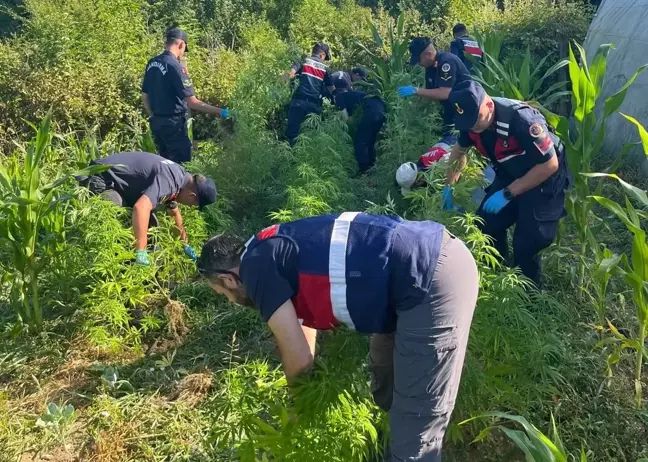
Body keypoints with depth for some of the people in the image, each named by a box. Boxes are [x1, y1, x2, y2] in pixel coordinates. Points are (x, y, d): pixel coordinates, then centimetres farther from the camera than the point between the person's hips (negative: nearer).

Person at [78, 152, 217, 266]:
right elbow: (140, 208, -47)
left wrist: (185, 244, 31)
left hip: (118, 181, 10)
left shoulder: (177, 177, 2)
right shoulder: (169, 180, -31)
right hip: (100, 179, -10)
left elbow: (174, 212, 21)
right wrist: (141, 254, -47)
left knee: (151, 225, 10)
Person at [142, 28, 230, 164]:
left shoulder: (151, 64, 6)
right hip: (173, 123, -8)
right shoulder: (175, 66, -17)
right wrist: (220, 112, -18)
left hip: (156, 122, 8)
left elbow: (144, 96, 13)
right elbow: (192, 102, -22)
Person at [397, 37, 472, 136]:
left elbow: (445, 93, -32)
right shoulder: (430, 67, 3)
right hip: (451, 111, 9)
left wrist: (416, 91, -29)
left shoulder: (447, 62, -24)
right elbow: (430, 92, 8)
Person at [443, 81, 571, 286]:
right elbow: (459, 150, 9)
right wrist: (449, 186, 9)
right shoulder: (472, 119, -14)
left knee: (526, 243, -12)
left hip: (544, 178, -7)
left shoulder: (520, 119, -36)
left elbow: (550, 164, -29)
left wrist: (508, 193, -26)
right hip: (509, 175, 7)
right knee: (487, 225, 1)